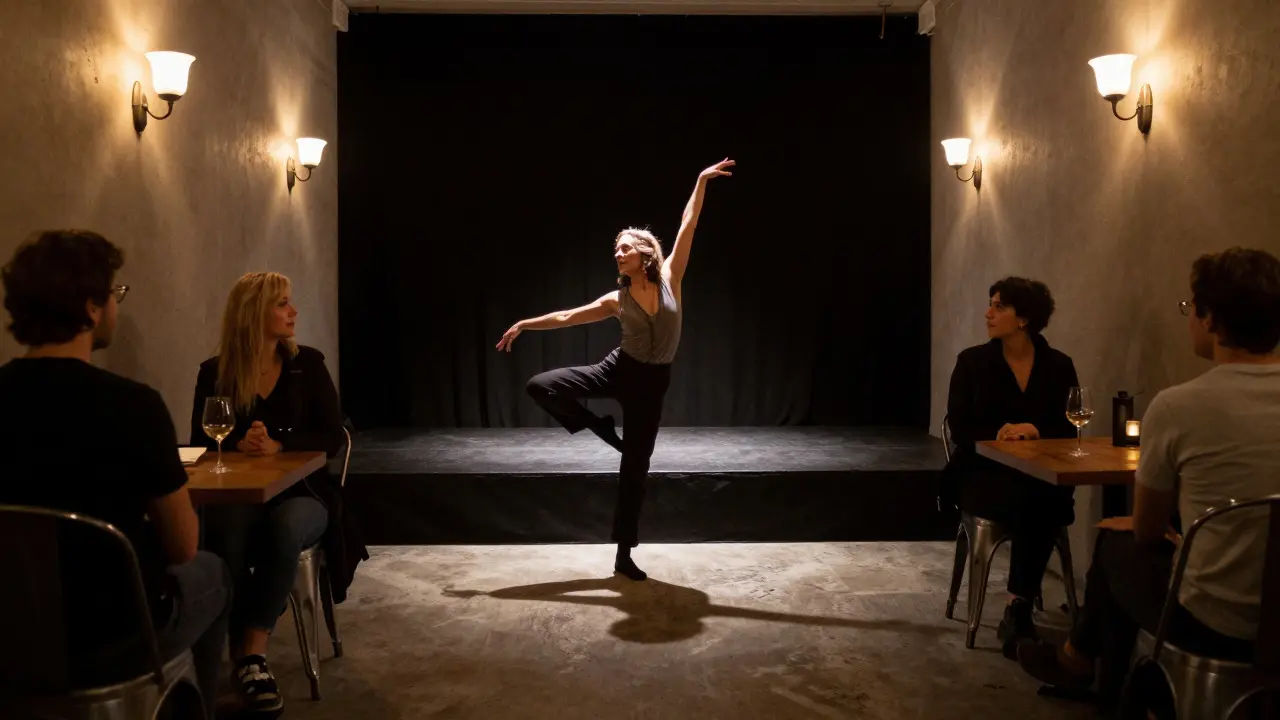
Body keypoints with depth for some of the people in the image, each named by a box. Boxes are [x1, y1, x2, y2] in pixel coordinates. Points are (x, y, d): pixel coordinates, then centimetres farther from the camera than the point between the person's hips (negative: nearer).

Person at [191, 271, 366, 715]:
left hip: (302, 490, 0)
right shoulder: (215, 373, 6)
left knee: (286, 527, -36)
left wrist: (278, 445, -19)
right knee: (229, 531, -35)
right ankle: (244, 655, -25)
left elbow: (332, 438, -2)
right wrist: (238, 444, -20)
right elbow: (201, 443, 2)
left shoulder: (308, 364, 5)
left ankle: (253, 651, -30)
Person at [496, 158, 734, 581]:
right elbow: (567, 317, 7)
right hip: (618, 370, 1)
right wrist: (524, 324, 8)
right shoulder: (617, 300, -2)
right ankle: (600, 426, 6)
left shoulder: (669, 279, -5)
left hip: (651, 382, -1)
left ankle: (624, 556, 14)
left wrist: (701, 183, -5)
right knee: (540, 386, -16)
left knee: (635, 466, 4)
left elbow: (687, 228, -6)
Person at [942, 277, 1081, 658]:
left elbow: (1070, 428, 3)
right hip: (983, 472, -1)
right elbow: (959, 429, -1)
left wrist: (1033, 430, -17)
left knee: (1040, 504, -34)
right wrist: (999, 434, -19)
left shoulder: (1059, 365, 8)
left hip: (1040, 476, 2)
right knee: (1029, 503, -33)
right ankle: (1020, 610, -20)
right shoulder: (972, 361, 4)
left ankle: (1016, 610, -23)